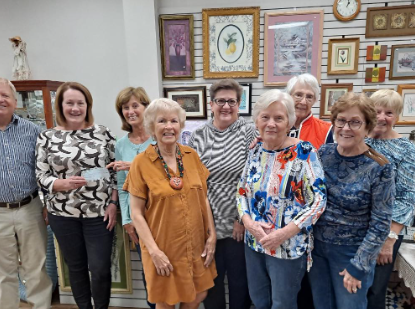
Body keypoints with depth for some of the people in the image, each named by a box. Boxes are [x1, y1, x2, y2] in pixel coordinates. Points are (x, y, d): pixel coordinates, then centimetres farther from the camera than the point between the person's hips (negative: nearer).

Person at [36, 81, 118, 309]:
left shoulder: (103, 133, -2)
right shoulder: (47, 137, 0)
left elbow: (116, 172, 0)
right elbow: (41, 176, 1)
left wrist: (113, 204, -7)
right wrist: (64, 184, -19)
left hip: (99, 213, -1)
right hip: (63, 214, 2)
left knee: (100, 268, 5)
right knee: (75, 266, 17)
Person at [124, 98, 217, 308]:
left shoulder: (192, 156, -2)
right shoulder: (141, 162, -13)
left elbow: (203, 199, 3)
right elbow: (136, 213, -11)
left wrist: (211, 235, 0)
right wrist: (154, 250, -14)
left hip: (195, 244, 3)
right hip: (163, 247, -3)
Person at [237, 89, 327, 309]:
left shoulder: (304, 152, -15)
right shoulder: (255, 151, 1)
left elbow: (318, 200, -16)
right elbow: (242, 191, 6)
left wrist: (285, 233, -22)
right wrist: (248, 222, -11)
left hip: (289, 246, -5)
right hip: (254, 242, 5)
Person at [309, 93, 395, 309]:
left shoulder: (379, 168, -17)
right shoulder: (323, 153, -6)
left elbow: (380, 225, -14)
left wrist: (358, 266, -12)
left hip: (352, 252, -4)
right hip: (316, 245, 4)